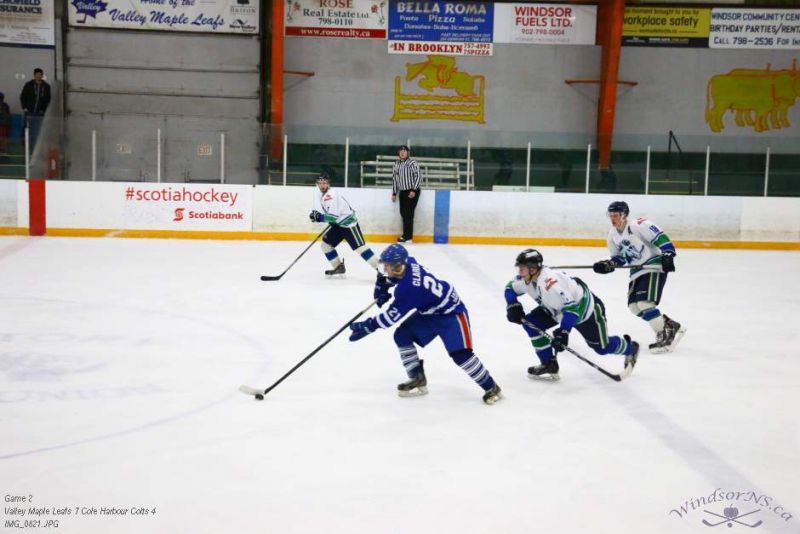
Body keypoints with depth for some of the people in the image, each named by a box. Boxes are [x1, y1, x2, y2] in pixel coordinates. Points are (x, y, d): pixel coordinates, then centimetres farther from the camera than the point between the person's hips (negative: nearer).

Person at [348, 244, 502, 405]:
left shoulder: (408, 287, -35)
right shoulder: (408, 262, -13)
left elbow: (392, 315, -29)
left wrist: (368, 326, -23)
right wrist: (382, 285, 1)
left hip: (451, 313, -10)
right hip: (429, 312, 10)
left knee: (460, 353, -19)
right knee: (402, 336, 1)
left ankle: (491, 387, -3)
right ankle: (418, 379, 13)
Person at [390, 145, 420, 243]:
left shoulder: (412, 163, -9)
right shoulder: (396, 164, 10)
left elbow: (417, 176, -13)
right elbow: (394, 178, 16)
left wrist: (413, 190, -19)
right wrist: (394, 193, 15)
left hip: (412, 192, -6)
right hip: (402, 192, 6)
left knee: (408, 213, -8)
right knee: (403, 213, 7)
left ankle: (408, 237, -6)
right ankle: (406, 235, 17)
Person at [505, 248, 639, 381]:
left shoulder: (549, 282, -41)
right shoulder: (526, 278, -15)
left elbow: (571, 306, -44)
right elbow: (510, 288, 4)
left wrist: (563, 331, -50)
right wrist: (513, 306, -14)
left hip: (585, 309, -8)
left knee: (602, 347, 4)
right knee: (531, 323, -7)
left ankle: (630, 348, 36)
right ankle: (549, 364, 3)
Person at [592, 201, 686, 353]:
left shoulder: (640, 225, -18)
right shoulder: (613, 235, 9)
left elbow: (661, 238, -20)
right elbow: (619, 258, 16)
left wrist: (668, 255, -30)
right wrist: (608, 265, -2)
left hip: (654, 266, -9)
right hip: (637, 271, 9)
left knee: (644, 303, -21)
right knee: (634, 306, 2)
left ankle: (664, 337, -10)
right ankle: (670, 325, 14)